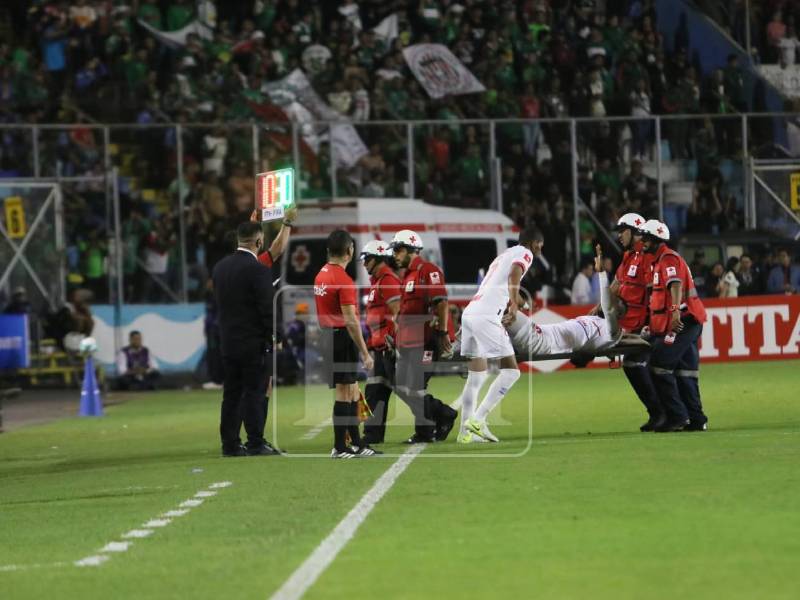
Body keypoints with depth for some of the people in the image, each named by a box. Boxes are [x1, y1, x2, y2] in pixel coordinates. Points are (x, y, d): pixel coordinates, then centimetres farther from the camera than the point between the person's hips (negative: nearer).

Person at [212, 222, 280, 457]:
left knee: (231, 394, 9)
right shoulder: (258, 270, -15)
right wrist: (274, 337, -5)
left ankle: (230, 443, 10)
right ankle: (256, 443, -2)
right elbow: (267, 308, -15)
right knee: (255, 393, -2)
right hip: (255, 342, -7)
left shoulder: (220, 267, 7)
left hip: (228, 341, 7)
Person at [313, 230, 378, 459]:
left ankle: (356, 443, 19)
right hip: (343, 337, -9)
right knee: (343, 393, -2)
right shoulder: (344, 280, -18)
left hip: (328, 335, 9)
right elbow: (351, 321, -20)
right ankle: (340, 447, 1)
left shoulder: (321, 275, 10)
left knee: (353, 391, 15)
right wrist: (365, 353, -17)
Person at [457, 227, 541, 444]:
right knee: (510, 371, -5)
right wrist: (514, 303, -18)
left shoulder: (504, 255, 28)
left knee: (476, 377, 15)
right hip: (486, 317, -9)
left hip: (469, 312, 9)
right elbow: (513, 276, -18)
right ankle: (478, 420, -12)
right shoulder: (524, 254, 3)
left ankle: (466, 431, 14)